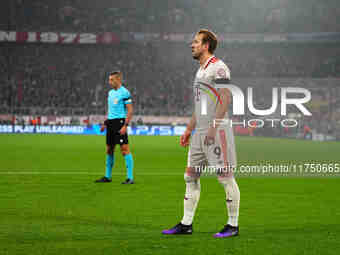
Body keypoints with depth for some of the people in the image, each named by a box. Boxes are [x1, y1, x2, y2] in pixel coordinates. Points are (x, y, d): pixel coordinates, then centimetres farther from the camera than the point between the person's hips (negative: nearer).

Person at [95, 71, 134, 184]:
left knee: (125, 149, -11)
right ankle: (108, 176, 21)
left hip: (120, 121, -8)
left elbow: (130, 110, -12)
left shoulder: (125, 93, -9)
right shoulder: (110, 93, 16)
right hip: (111, 122, 8)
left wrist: (125, 126, -19)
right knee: (109, 150, 12)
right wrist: (105, 123, 18)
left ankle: (130, 178, -10)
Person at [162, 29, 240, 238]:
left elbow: (225, 99, -16)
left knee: (226, 177, -5)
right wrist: (189, 130, 22)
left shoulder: (219, 68, -9)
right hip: (200, 132, 10)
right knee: (191, 176, 9)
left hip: (217, 132, -10)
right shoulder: (201, 70, 20)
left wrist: (213, 127, -22)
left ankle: (233, 225, 1)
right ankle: (186, 224, 13)